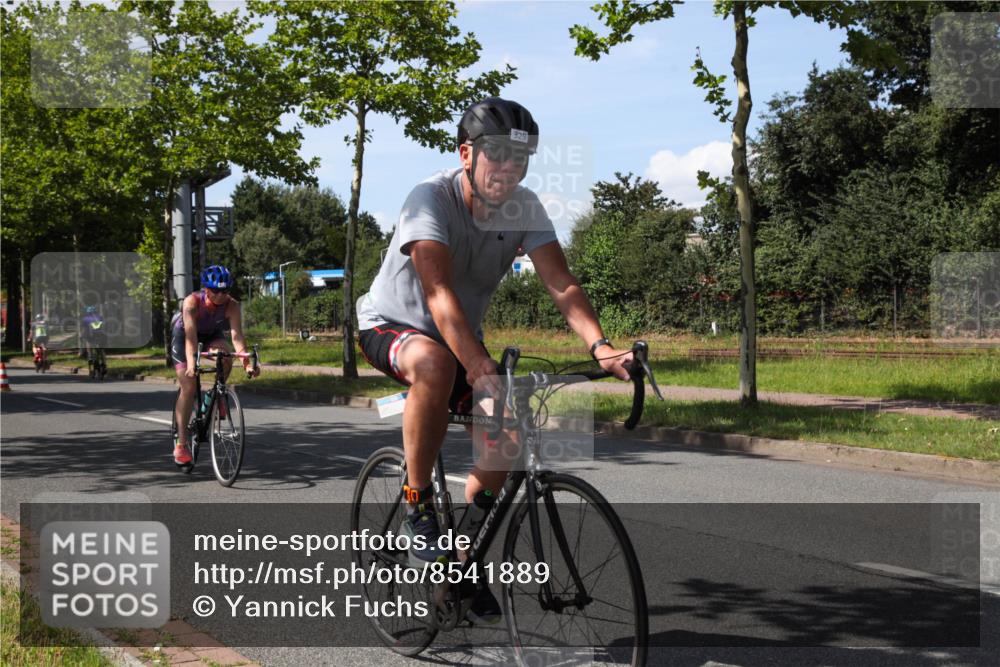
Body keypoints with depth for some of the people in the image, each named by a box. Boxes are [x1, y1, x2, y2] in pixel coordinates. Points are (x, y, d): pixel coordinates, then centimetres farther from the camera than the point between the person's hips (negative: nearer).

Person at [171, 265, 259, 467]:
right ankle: (181, 444, -4)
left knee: (226, 356, -31)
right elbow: (191, 336, -45)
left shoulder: (231, 305, -29)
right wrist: (191, 364, -59)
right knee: (188, 388, -11)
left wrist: (246, 363, -52)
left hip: (212, 334, 2)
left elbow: (237, 335, -38)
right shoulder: (192, 302, -35)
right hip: (183, 335, -2)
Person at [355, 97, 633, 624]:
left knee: (502, 432, -13)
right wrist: (479, 366, -54)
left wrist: (598, 345, -39)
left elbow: (562, 284, -21)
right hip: (390, 325, -5)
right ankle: (417, 508, -23)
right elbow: (439, 292, -40)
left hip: (462, 335, 6)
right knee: (435, 363, -40)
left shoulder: (524, 208, -12)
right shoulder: (431, 199, -28)